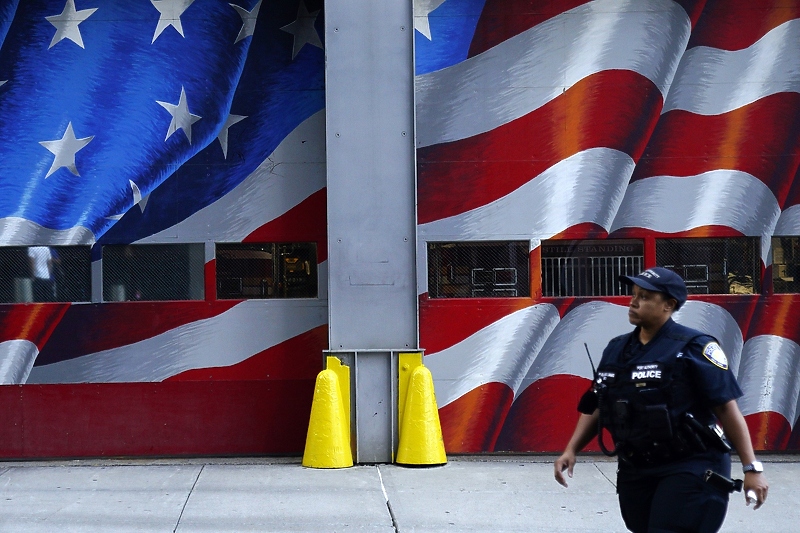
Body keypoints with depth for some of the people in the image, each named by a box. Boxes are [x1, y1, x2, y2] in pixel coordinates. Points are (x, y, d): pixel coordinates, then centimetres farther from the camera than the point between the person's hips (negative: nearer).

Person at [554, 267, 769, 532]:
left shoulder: (693, 348, -10)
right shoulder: (616, 349, 10)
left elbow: (727, 408, -11)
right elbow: (596, 407, 16)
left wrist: (752, 468, -13)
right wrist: (571, 450, 6)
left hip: (690, 470, -7)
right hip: (634, 471, 7)